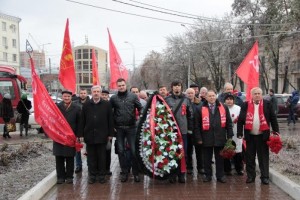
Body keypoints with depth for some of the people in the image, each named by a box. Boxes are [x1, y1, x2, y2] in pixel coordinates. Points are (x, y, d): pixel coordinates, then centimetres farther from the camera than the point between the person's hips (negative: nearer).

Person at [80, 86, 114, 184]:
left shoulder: (106, 104, 2)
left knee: (102, 157, 6)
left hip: (102, 135, -1)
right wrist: (81, 134, 1)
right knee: (91, 157, 8)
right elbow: (82, 121, 6)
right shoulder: (86, 105, 6)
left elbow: (110, 120, 2)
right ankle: (92, 175, 18)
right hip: (89, 135, 1)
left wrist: (110, 134, -1)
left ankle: (101, 175, 17)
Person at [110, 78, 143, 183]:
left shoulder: (133, 96, 2)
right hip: (119, 128, 1)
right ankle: (124, 172, 16)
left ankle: (136, 173, 11)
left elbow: (140, 108, 3)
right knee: (121, 151, 6)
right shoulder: (113, 98, 4)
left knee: (134, 150, 0)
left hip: (131, 127, -1)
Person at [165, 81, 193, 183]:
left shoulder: (186, 100, 8)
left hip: (183, 130, 1)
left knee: (183, 154, 6)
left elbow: (190, 115, 9)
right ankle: (172, 175, 13)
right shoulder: (167, 100, 4)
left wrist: (190, 128, 5)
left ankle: (181, 175, 16)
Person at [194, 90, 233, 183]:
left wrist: (229, 136, 1)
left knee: (220, 158, 10)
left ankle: (220, 175, 22)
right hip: (206, 139, -1)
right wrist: (199, 138, -4)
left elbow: (228, 123, 7)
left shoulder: (223, 108, 5)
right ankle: (207, 175, 22)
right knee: (207, 158, 9)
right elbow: (197, 125, 1)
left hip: (220, 138, 1)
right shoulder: (200, 109, 0)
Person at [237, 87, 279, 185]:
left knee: (263, 157, 5)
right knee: (249, 157, 8)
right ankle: (250, 176, 20)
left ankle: (265, 177, 14)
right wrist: (240, 133, -4)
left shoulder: (267, 104, 0)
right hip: (250, 135, 1)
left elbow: (273, 119, 2)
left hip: (263, 135, -1)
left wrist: (276, 132, -2)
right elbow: (240, 120, 1)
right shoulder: (246, 105, 1)